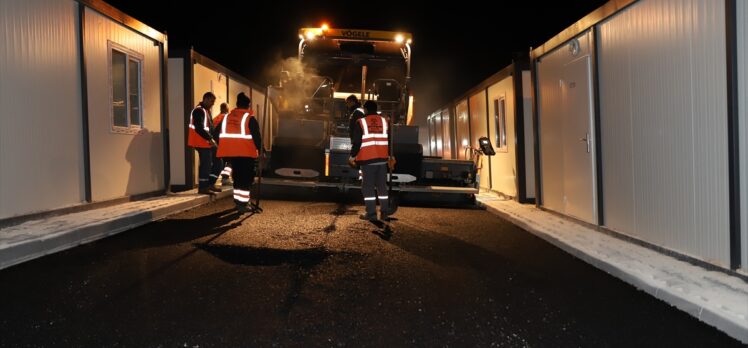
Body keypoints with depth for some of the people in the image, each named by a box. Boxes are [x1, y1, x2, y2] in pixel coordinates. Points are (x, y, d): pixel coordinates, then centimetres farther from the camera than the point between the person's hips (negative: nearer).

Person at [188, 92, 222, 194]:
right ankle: (202, 187, 1)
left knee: (217, 163, 11)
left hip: (207, 142, 10)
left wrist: (212, 139, 11)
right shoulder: (199, 111, -14)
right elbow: (199, 128, -24)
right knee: (206, 164, -7)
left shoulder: (206, 110, 17)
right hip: (202, 143, -10)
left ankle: (210, 184, 17)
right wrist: (210, 139, -22)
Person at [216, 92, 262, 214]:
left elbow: (218, 133, 14)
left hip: (231, 152, 6)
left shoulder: (227, 117, 12)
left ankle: (238, 201, 23)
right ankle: (243, 204, -4)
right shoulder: (250, 118, -6)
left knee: (237, 176, 18)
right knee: (246, 178, 0)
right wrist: (259, 149, -1)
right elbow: (256, 135, -11)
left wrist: (224, 146, 23)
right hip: (246, 152, -6)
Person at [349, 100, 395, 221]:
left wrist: (352, 155, 7)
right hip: (382, 158, 4)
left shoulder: (361, 122, -4)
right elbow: (389, 140, 13)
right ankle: (385, 212, 11)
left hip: (367, 159, -4)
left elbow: (356, 142, -6)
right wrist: (389, 155, 22)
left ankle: (371, 213, -1)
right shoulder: (384, 121, 10)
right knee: (382, 186, 11)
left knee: (368, 186, 2)